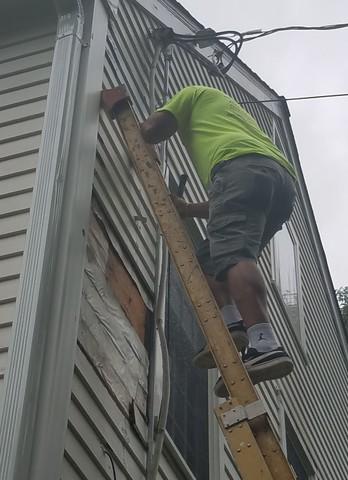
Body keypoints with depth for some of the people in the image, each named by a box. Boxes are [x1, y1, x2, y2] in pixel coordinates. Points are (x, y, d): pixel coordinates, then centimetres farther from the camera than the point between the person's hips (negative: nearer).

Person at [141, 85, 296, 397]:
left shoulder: (196, 94, 28)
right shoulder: (237, 113, 46)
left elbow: (152, 129, 14)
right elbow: (235, 207, 38)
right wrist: (187, 210, 42)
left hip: (242, 167, -8)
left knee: (232, 253, -24)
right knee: (208, 260, 13)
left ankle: (265, 346, -42)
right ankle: (234, 325, -9)